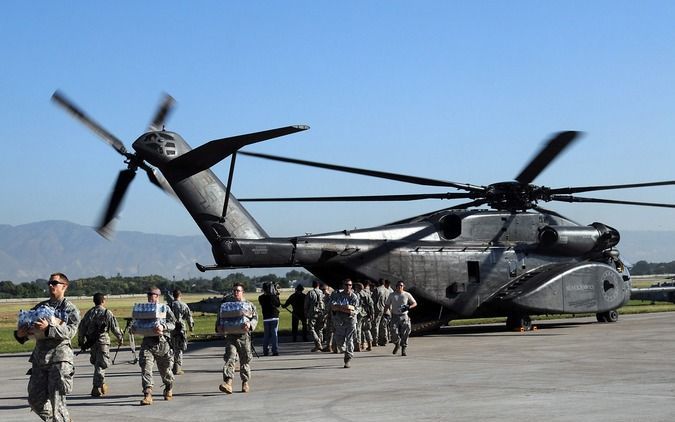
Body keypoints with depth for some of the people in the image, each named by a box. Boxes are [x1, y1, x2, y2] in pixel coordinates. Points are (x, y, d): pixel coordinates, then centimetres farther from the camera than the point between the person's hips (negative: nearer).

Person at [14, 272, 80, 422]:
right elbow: (27, 328, 18)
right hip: (39, 356, 6)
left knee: (56, 399, -9)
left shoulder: (70, 308, 1)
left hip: (60, 357, -6)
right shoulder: (40, 307, 17)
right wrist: (20, 334, -6)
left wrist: (48, 328, -27)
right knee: (35, 399, 7)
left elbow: (70, 330, -14)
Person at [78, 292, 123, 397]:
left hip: (91, 342, 4)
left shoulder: (89, 313, 7)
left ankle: (102, 385, 24)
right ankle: (97, 387, -10)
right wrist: (120, 338, 13)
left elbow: (81, 328, 8)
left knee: (96, 363, 18)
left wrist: (81, 342, 18)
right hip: (103, 341, -4)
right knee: (100, 365, -4)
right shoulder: (107, 313, -4)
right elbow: (115, 328, -2)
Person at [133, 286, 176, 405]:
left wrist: (163, 327, -28)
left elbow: (172, 324, -8)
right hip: (148, 342, 2)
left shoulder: (165, 309, 2)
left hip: (162, 343, -2)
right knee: (145, 367, -17)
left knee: (165, 370, 12)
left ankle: (169, 390, 40)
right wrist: (133, 328, -4)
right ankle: (147, 395, -22)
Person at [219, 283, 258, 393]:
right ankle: (228, 382, -25)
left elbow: (255, 318, 0)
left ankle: (245, 382, 24)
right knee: (229, 358, -15)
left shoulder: (249, 305, 8)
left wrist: (249, 324, -22)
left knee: (245, 360, 8)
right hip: (231, 336, 1)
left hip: (244, 336, -1)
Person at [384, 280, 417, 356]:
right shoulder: (392, 295, 9)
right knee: (394, 332, -12)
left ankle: (403, 350, 9)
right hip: (395, 316, 0)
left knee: (404, 334, -4)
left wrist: (409, 307, -10)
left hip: (404, 317, 0)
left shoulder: (407, 295, 5)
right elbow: (387, 305, 13)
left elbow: (415, 303, 10)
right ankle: (397, 345, 18)